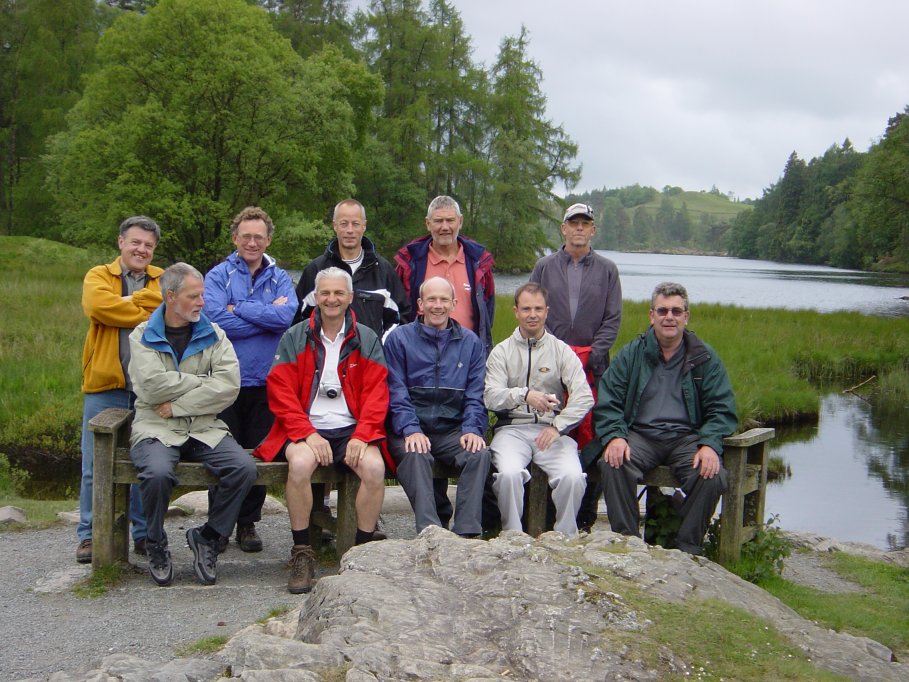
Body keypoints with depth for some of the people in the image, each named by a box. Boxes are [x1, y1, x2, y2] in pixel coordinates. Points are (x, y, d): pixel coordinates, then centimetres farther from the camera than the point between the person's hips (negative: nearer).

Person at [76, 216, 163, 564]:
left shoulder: (163, 279, 12)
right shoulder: (98, 276, 7)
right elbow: (98, 305, -15)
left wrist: (128, 301, -10)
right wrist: (151, 314, -9)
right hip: (105, 384, -1)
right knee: (95, 465, 3)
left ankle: (145, 534, 19)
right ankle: (90, 535, 15)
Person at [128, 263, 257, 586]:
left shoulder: (213, 334, 9)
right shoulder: (143, 336, 5)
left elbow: (230, 385, -7)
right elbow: (152, 386, -13)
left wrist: (177, 405, -12)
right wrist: (204, 382, -6)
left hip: (205, 429, 2)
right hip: (156, 429, -2)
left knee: (244, 467, -23)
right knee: (158, 472, -33)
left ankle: (207, 536, 0)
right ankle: (156, 546, -4)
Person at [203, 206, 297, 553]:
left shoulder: (280, 278, 8)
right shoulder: (218, 276, 3)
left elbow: (287, 315, -12)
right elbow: (216, 320, -14)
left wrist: (238, 308, -12)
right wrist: (268, 316, -10)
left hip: (266, 380, 2)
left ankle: (248, 523, 20)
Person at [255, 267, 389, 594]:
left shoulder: (367, 340, 11)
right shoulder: (294, 338, 8)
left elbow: (376, 393, 4)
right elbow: (280, 392, -1)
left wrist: (362, 435, -12)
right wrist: (308, 434, -14)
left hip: (351, 430, 1)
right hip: (305, 430, -1)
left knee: (374, 467, -29)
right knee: (300, 463, -33)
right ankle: (302, 554, -18)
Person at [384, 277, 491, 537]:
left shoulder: (470, 342, 14)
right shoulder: (399, 338, 7)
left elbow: (476, 395, 9)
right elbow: (397, 393, -2)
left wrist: (472, 429, -10)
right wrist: (411, 430, -17)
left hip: (453, 430, 2)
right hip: (411, 429, -2)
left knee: (480, 453, -27)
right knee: (415, 455, -34)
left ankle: (466, 533, -27)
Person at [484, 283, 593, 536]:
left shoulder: (561, 351, 10)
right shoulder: (502, 351, 10)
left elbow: (584, 396, -2)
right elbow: (491, 396, -4)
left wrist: (558, 426, -17)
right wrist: (524, 395, -23)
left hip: (551, 429, 0)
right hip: (512, 428, 0)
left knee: (572, 476, -27)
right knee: (509, 473, -31)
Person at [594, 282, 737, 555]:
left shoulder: (705, 358, 9)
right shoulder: (631, 354, 9)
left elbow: (721, 408, 4)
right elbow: (608, 402, 4)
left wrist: (710, 444, -15)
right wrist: (614, 436, -16)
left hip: (687, 437, 0)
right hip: (640, 435, 0)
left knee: (712, 476, -28)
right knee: (613, 464, -30)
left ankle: (688, 549, -10)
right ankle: (626, 541, -16)